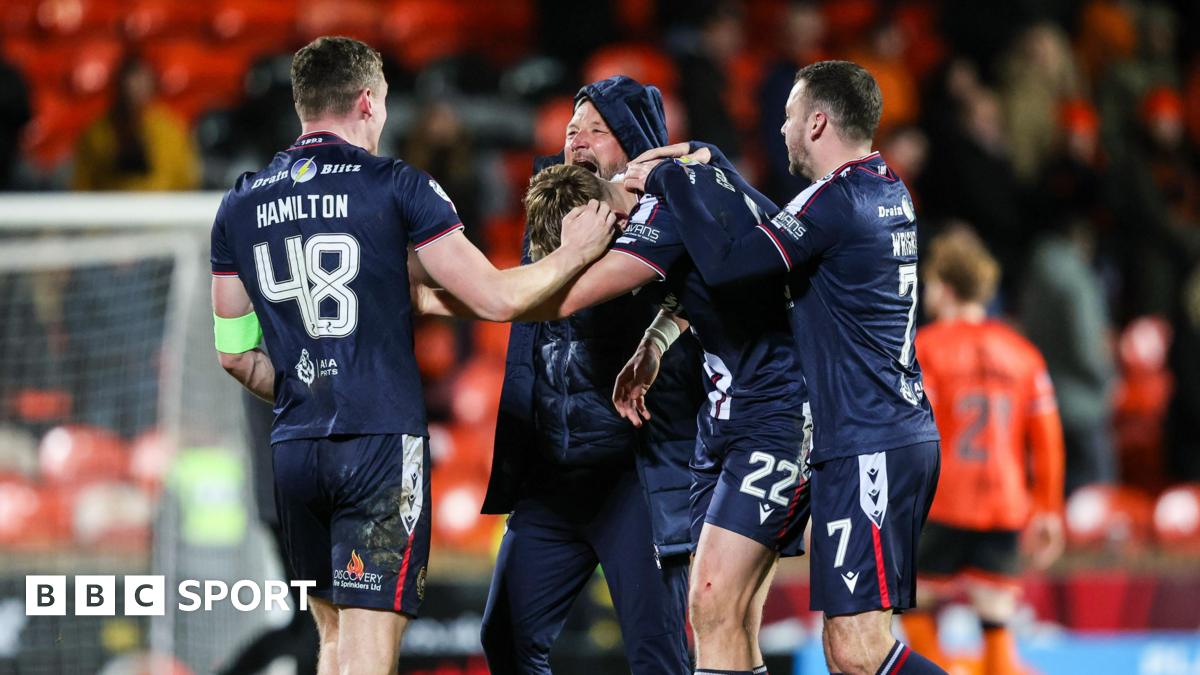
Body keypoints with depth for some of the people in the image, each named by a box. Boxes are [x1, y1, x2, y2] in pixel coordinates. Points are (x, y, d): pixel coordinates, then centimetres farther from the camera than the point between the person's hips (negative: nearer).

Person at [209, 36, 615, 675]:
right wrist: (573, 253, 10)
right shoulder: (396, 187, -4)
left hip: (293, 449, 5)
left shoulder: (240, 206, 10)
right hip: (382, 444, -5)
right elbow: (495, 298, -5)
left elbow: (235, 354, 14)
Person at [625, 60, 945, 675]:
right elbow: (781, 235, 29)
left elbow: (725, 265, -22)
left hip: (867, 451, -10)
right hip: (904, 435, 10)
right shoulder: (888, 192, 15)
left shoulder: (838, 201, -14)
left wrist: (668, 180, -8)